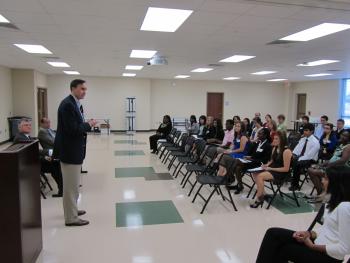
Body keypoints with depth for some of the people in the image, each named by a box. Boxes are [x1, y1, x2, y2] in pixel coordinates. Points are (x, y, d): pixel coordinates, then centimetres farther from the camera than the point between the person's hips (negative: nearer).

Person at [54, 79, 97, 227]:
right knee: (71, 185, 0)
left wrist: (86, 125, 2)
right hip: (70, 151, -11)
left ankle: (71, 210, 37)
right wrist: (88, 125, -13)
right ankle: (71, 218, 11)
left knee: (72, 184, 22)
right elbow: (72, 129, -26)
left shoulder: (74, 103, 12)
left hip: (73, 150, 11)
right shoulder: (68, 104, -20)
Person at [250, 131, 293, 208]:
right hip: (272, 169, 9)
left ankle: (259, 199, -13)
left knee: (260, 176, -26)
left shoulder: (286, 151, -18)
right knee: (255, 174, -11)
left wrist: (271, 169, -19)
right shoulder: (274, 148, 7)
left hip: (281, 173, -8)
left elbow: (286, 169, -18)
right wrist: (266, 165, -1)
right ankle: (262, 194, 0)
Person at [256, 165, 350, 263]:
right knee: (273, 233, -4)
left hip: (328, 255, -9)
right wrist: (310, 233, -1)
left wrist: (313, 246, -14)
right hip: (319, 241, 9)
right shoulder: (334, 201, 8)